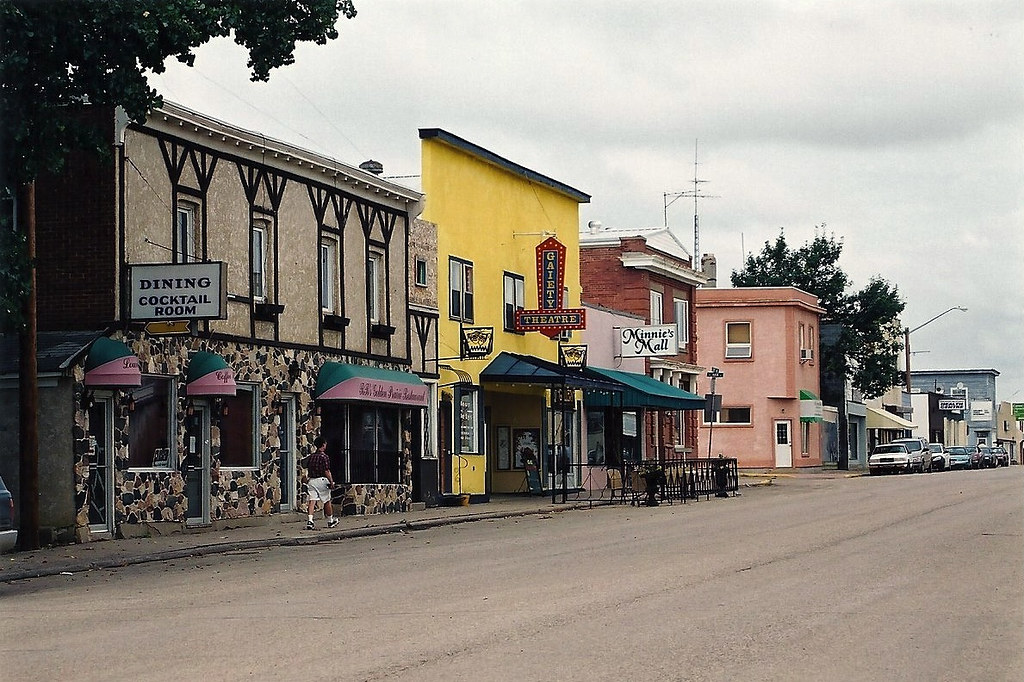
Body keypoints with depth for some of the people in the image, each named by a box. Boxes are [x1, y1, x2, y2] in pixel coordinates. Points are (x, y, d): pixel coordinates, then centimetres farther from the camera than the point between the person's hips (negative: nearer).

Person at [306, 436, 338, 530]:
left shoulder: (311, 456, 8)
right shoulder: (324, 457, -12)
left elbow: (308, 469, 13)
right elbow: (327, 471, -15)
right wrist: (331, 482, -9)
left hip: (311, 480, 5)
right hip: (321, 480, -5)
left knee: (312, 500, -2)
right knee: (327, 501, 11)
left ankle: (310, 521, -17)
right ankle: (330, 521, 25)